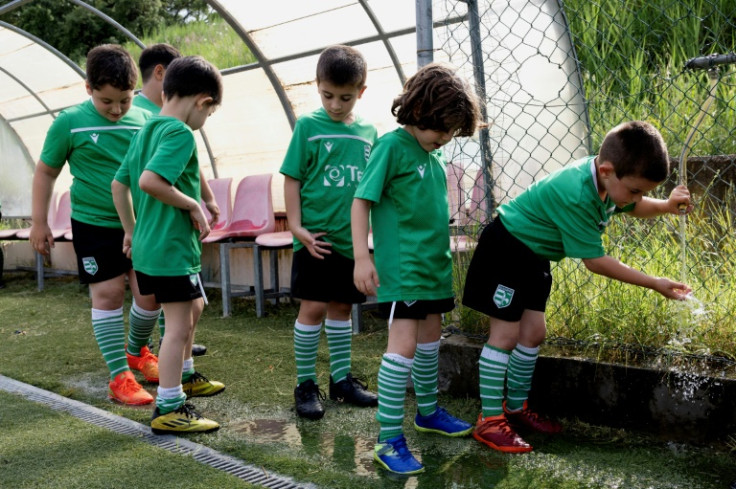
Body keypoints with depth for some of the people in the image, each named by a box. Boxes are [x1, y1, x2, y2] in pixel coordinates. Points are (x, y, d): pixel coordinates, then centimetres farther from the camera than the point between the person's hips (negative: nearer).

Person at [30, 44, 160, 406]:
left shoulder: (144, 121, -1)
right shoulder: (70, 123, -7)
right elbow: (46, 172, 3)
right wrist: (39, 223, 3)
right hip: (94, 223, -3)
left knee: (149, 293, 3)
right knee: (108, 294, 0)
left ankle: (137, 351, 33)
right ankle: (119, 377, 11)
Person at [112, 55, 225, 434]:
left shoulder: (145, 131, 11)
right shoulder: (180, 134, -17)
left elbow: (119, 183, 15)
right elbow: (149, 181, -31)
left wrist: (131, 230, 22)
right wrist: (192, 205, -18)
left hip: (148, 244, 10)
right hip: (173, 246, -10)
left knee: (193, 307, 26)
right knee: (179, 324, -1)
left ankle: (183, 376, 42)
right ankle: (168, 409, 7)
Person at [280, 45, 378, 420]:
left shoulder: (368, 132, 7)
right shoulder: (309, 126, -4)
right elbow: (291, 179, -4)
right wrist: (296, 226, -11)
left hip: (352, 238, 4)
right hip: (315, 236, -4)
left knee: (341, 306, 14)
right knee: (313, 307, -2)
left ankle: (341, 378, 27)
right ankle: (305, 383, 12)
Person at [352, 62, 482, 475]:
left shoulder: (434, 154, 9)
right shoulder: (393, 146, -13)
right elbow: (361, 201, -14)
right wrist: (362, 257, -20)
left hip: (434, 263, 9)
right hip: (401, 266, -9)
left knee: (431, 338, 20)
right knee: (403, 344, -12)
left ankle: (429, 412, 38)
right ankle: (389, 439, -6)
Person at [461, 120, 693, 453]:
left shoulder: (606, 175, -9)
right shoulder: (576, 196, -34)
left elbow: (636, 208, 13)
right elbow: (594, 261, -28)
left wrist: (667, 206, -9)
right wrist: (654, 284, -25)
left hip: (534, 255, 9)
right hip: (505, 249, -9)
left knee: (533, 333, 10)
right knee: (505, 335, -7)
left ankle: (516, 409, 23)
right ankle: (489, 422, 1)